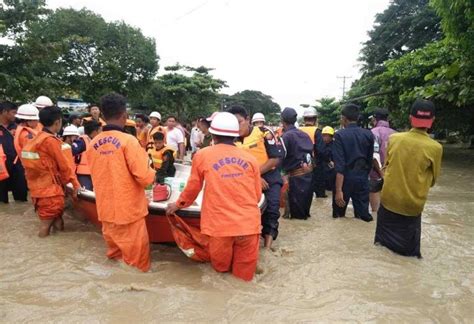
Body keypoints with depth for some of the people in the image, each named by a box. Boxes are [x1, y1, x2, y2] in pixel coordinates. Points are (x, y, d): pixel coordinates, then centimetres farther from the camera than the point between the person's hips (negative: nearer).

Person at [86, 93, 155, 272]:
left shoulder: (93, 144, 1)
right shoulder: (128, 140, -17)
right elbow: (145, 178, -20)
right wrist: (151, 173, 2)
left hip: (105, 209, 6)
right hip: (129, 210, -6)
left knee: (114, 252, 22)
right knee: (135, 255, 10)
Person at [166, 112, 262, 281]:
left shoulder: (202, 155, 1)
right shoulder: (250, 158, 5)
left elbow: (193, 188, 13)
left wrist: (179, 204, 33)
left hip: (220, 224, -1)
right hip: (248, 223, 2)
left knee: (221, 266, 21)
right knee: (245, 272, 18)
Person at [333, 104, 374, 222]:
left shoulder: (340, 135, -12)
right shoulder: (368, 134, 1)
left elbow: (339, 164, -18)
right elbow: (370, 160, 8)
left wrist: (338, 190, -20)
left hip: (345, 179, -3)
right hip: (362, 179, 3)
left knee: (338, 216, 13)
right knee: (363, 215, 7)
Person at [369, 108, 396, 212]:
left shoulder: (374, 132, -11)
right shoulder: (394, 133, 4)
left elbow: (374, 155, -19)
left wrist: (381, 172, -11)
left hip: (376, 175, -5)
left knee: (376, 209, 5)